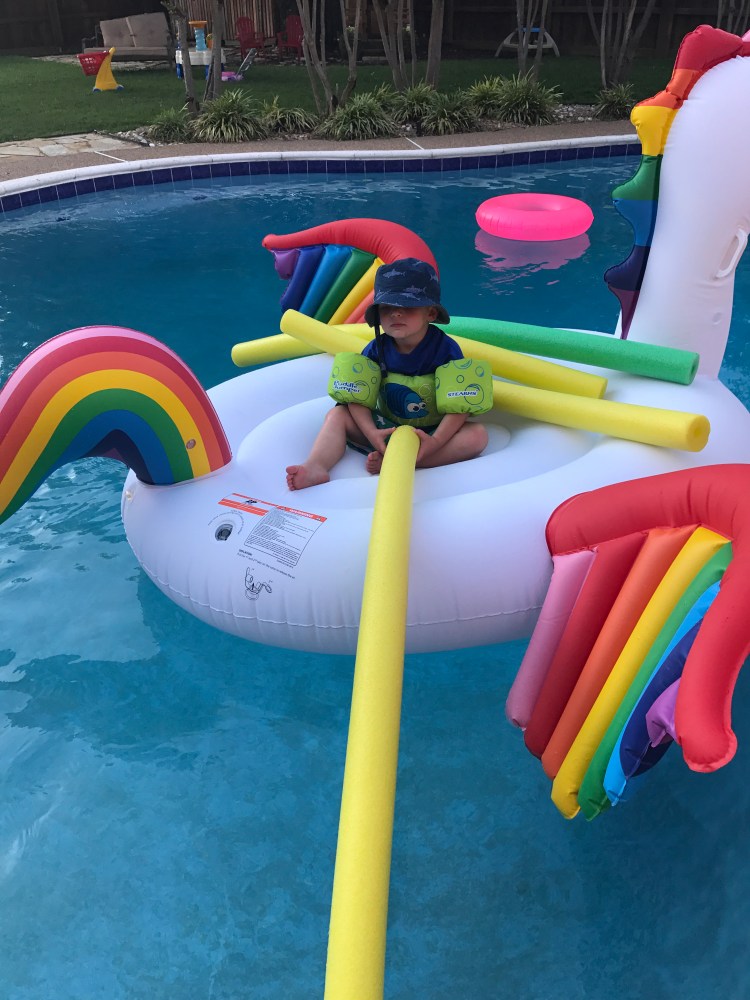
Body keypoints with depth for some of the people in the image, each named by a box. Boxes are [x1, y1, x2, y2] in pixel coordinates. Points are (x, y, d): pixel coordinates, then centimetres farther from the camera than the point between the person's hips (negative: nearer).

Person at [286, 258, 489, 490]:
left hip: (435, 431, -2)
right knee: (337, 414, -9)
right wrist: (371, 433, -27)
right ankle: (316, 466, -35)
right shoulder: (376, 350, -7)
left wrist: (435, 441, -35)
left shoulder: (446, 349, -15)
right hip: (386, 427, 3)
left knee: (477, 435, -29)